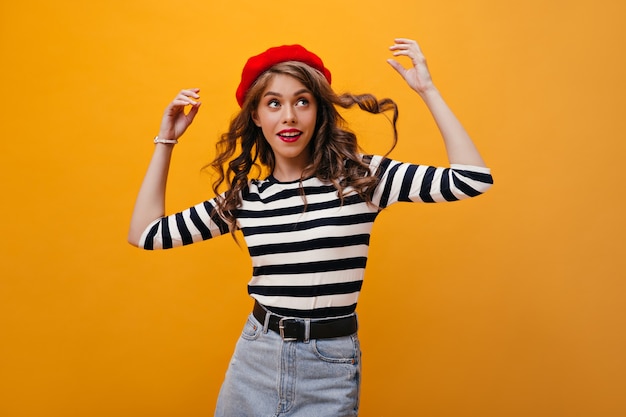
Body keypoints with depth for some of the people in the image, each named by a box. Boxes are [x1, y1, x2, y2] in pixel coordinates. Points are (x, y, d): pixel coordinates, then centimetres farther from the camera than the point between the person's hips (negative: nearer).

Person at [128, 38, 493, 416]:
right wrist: (167, 140, 3)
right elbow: (146, 235, 4)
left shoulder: (359, 177, -9)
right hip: (255, 356, 3)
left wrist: (428, 90, -13)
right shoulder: (244, 196, -1)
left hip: (330, 365, -3)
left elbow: (473, 178, -15)